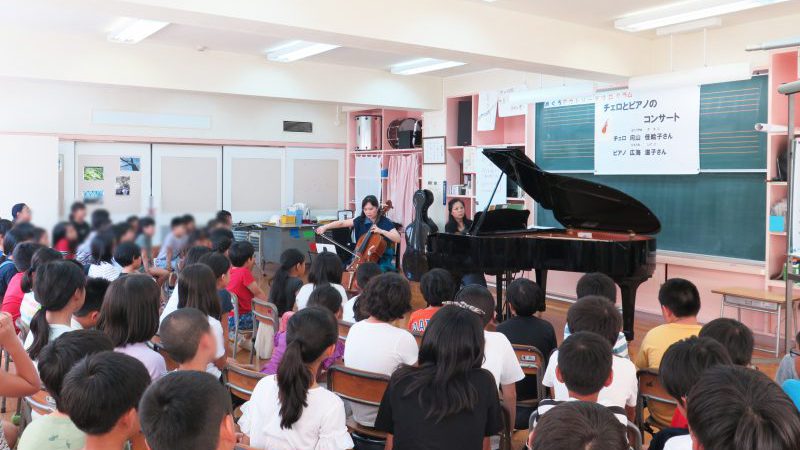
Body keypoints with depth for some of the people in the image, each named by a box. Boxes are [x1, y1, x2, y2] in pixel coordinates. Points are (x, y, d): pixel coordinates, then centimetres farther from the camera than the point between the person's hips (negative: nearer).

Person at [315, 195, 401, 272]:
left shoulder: (385, 222, -7)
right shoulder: (360, 220, 4)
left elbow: (398, 239, -16)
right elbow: (342, 223, 0)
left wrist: (381, 231, -25)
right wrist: (325, 227, -12)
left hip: (382, 259, -4)